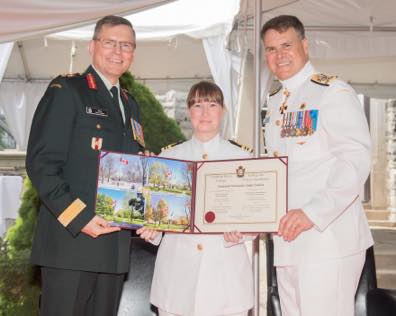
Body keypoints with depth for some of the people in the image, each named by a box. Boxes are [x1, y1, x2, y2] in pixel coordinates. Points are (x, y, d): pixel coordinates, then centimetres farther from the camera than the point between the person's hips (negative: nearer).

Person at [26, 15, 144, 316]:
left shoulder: (130, 105, 19)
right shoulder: (66, 90, -3)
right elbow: (40, 162, -11)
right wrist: (79, 218, -19)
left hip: (115, 244, 7)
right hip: (71, 240, -6)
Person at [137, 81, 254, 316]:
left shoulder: (242, 158, 3)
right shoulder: (169, 157, 8)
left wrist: (238, 233, -15)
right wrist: (151, 229, -8)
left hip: (226, 269, -1)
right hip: (177, 267, 1)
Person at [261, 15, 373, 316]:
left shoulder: (334, 92, -7)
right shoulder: (276, 103, 17)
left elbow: (356, 162, -17)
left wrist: (313, 213, -25)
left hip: (328, 235, -7)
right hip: (287, 239, 7)